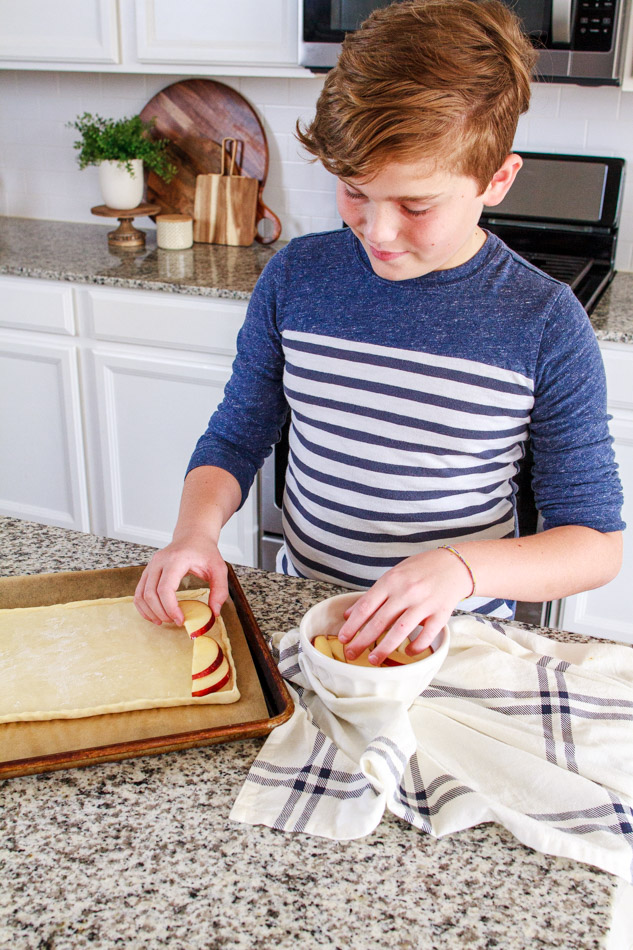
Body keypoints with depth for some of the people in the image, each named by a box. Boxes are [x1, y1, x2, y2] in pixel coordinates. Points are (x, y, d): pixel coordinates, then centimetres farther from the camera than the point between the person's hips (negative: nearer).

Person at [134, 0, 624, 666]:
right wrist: (196, 527, -14)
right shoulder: (295, 276, -3)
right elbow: (235, 437, 6)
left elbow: (597, 543, -9)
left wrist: (463, 567, -26)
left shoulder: (546, 324, -12)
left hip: (455, 634, 0)